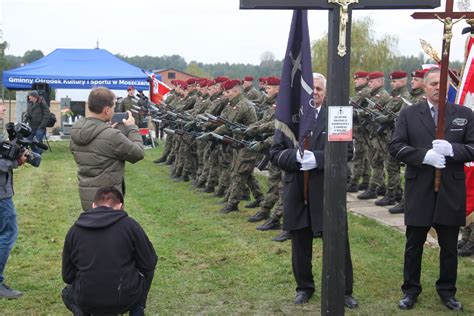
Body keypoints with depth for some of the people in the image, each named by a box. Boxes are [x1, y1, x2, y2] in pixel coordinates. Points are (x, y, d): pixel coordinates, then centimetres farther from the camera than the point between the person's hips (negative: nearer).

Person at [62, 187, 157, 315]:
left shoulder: (74, 230, 2)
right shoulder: (129, 224, -6)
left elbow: (67, 276, 9)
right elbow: (149, 263, 2)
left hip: (86, 303, 2)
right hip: (125, 301, -1)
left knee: (67, 292, 37)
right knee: (146, 270, 28)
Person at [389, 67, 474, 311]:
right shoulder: (409, 114, 2)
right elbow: (396, 147, -6)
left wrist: (452, 149, -20)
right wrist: (424, 155, -20)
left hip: (451, 192, 1)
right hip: (419, 191, -1)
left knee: (449, 246, 12)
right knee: (414, 245, 9)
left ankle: (447, 291, 28)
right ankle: (410, 290, 24)